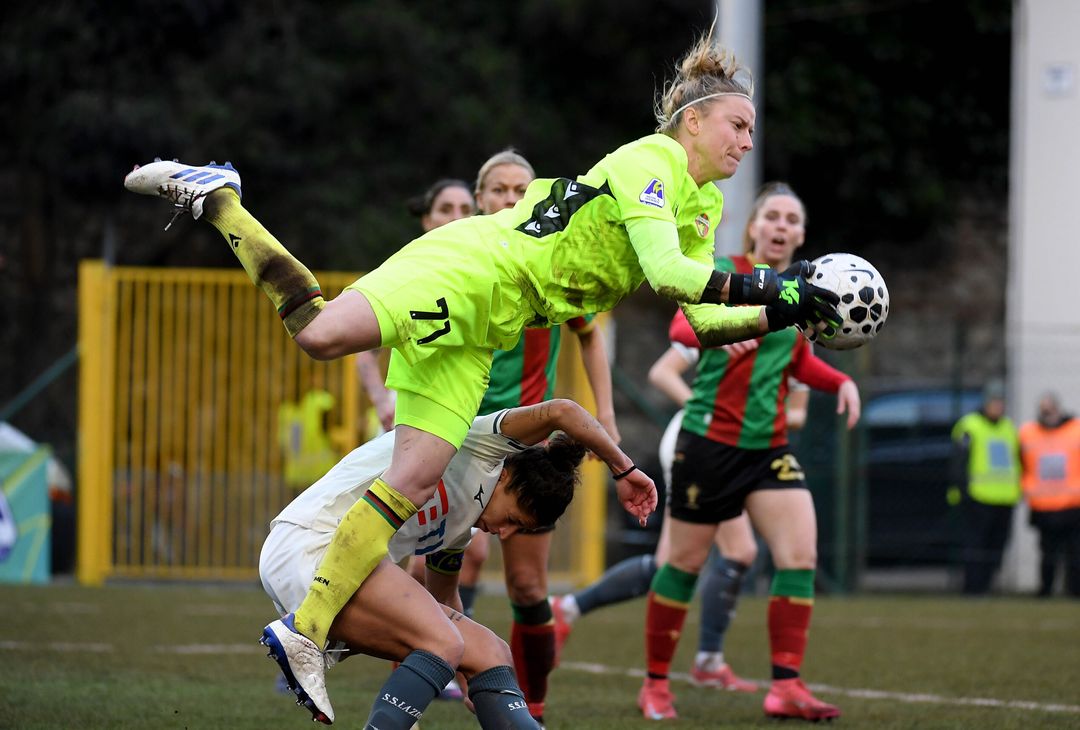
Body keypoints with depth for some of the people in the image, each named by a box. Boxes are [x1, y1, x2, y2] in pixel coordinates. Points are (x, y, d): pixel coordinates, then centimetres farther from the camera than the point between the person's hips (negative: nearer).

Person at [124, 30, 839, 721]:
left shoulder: (703, 209, 20)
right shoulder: (650, 159, -7)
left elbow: (703, 319, 19)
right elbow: (664, 271, -19)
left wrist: (778, 315, 9)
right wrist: (760, 286, -19)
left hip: (483, 333, 9)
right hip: (470, 268, -9)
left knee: (412, 485, -4)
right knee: (324, 334, -29)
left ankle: (308, 630, -7)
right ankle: (216, 197, -7)